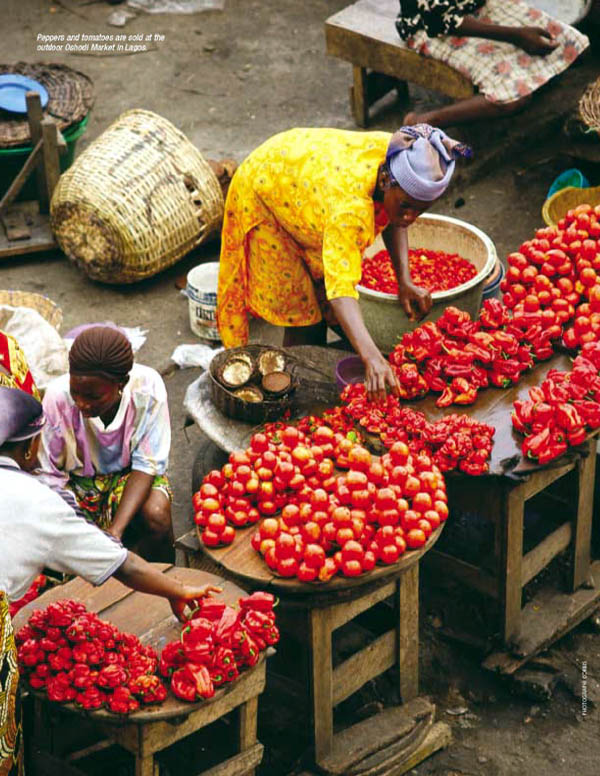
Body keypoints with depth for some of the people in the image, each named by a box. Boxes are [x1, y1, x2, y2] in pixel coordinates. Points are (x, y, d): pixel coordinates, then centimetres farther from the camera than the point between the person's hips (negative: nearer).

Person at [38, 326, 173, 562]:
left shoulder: (147, 387, -27)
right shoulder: (57, 398, -26)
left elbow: (147, 463, -20)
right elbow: (49, 476, -16)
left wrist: (115, 531, -33)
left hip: (129, 474, 0)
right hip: (77, 480, 0)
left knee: (156, 514, -32)